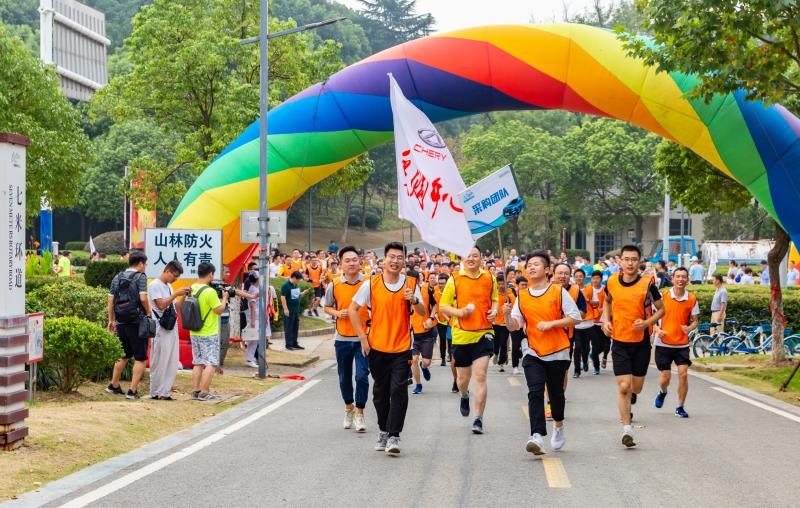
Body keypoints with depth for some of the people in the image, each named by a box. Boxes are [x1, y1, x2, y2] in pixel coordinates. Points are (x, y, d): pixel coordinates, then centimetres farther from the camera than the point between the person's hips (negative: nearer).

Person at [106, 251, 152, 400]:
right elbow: (143, 298, -19)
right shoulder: (140, 277, -8)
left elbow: (110, 300, 11)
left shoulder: (117, 277, 11)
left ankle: (114, 386, 29)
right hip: (137, 322, -6)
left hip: (121, 322, 6)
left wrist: (111, 320, 18)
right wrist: (149, 313, -3)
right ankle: (132, 391, -4)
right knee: (140, 358, 2)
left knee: (123, 355, 22)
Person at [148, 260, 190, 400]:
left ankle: (165, 391, 12)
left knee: (172, 362, 7)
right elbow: (161, 305, -16)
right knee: (160, 361, -5)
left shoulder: (168, 286, 18)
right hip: (161, 329, -9)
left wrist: (184, 296, 5)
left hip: (172, 328, 9)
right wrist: (176, 294, -16)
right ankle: (157, 392, -1)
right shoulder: (155, 285, -7)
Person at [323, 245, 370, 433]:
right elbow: (326, 307, 12)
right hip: (342, 338, 2)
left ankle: (359, 412, 5)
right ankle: (348, 408, 35)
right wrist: (337, 313, -8)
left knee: (362, 376, -9)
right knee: (344, 377, 13)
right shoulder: (334, 284, -1)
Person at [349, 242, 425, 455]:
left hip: (401, 348, -1)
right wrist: (362, 336, -2)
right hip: (377, 347, 1)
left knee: (398, 390, -12)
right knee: (380, 392, 11)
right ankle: (383, 431, 26)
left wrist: (414, 300, -19)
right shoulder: (371, 284, -3)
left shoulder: (411, 284, 0)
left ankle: (394, 435, -10)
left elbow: (422, 313, 3)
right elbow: (353, 309, 4)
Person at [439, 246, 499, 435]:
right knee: (463, 378, 12)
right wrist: (460, 312, -16)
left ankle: (478, 419, -6)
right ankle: (464, 396, 48)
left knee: (480, 376, -11)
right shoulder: (454, 280, -1)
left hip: (483, 333, 0)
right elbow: (443, 306, 1)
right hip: (461, 335, 0)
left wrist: (494, 311, 1)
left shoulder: (489, 279, 6)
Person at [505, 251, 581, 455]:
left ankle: (558, 425, 39)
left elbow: (575, 317, -4)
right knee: (535, 392, -14)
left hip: (557, 352, -1)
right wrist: (508, 314, -18)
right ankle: (537, 436, -22)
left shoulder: (559, 292, -2)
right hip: (532, 352, 1)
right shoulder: (521, 296, 6)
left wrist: (551, 323, -14)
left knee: (556, 392, 12)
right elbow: (514, 325, 2)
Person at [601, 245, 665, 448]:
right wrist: (606, 320, 3)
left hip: (641, 341, 0)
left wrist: (647, 322, -17)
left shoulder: (647, 284, -11)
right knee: (623, 386, -10)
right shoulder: (612, 282, -3)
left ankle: (627, 404, 47)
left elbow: (661, 309, 0)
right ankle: (627, 429, -6)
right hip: (619, 341, 0)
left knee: (636, 387, 11)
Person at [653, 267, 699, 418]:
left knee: (683, 374, -11)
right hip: (663, 343, -1)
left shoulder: (692, 299, 0)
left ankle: (680, 407, 4)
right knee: (665, 377, 2)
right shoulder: (663, 296, -4)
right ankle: (662, 392, 39)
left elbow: (695, 321, 7)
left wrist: (689, 328, -15)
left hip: (682, 344, 1)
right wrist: (656, 329, -17)